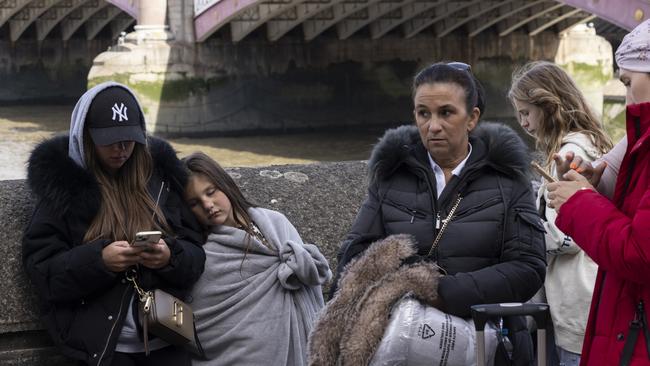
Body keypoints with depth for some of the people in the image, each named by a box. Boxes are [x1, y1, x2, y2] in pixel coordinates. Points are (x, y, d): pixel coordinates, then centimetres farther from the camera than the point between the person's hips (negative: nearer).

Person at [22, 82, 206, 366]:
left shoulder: (160, 175, 4)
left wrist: (171, 257, -17)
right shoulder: (63, 184, -3)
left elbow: (196, 254, 4)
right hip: (103, 342, -2)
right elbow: (40, 266, -7)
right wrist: (98, 260, -23)